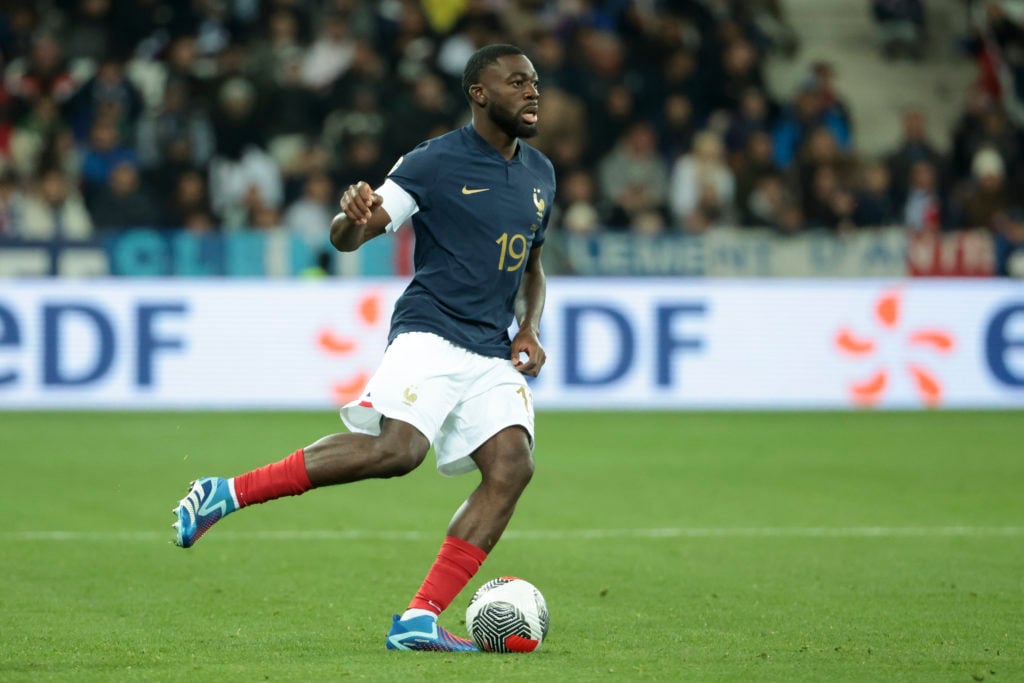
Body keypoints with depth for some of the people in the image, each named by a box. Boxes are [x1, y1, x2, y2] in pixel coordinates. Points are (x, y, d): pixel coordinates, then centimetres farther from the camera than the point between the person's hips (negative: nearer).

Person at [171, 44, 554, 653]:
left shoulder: (540, 174, 16)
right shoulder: (435, 162, -4)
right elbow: (347, 238, -4)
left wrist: (530, 329, 12)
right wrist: (354, 220, -29)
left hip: (493, 354, 6)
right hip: (430, 334, -6)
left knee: (512, 466, -17)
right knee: (397, 448, -29)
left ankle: (419, 622, -18)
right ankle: (225, 494, -16)